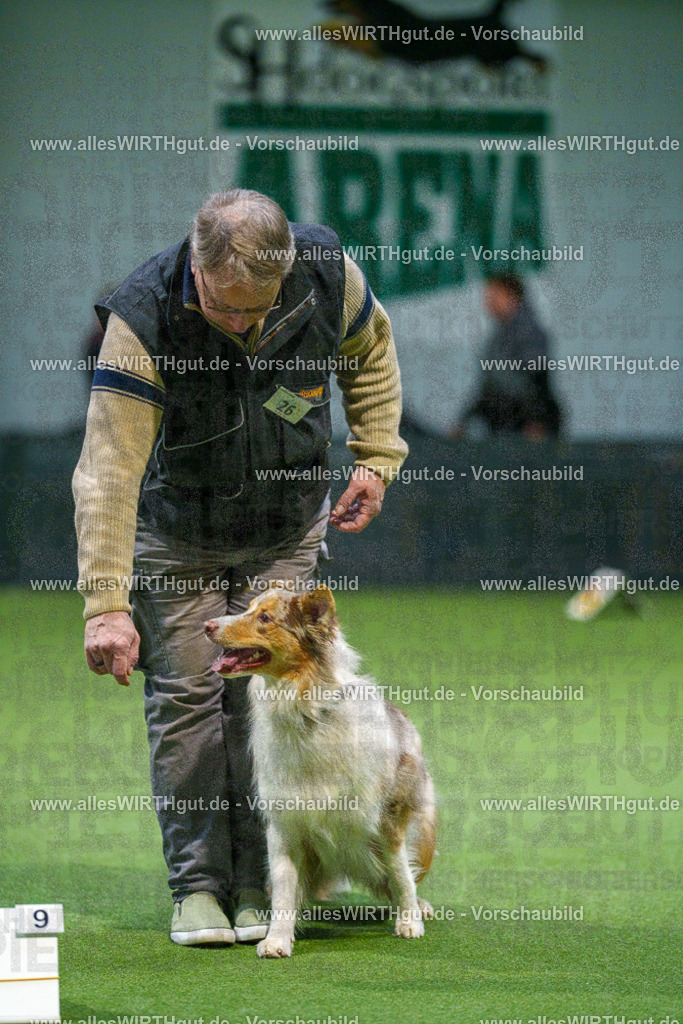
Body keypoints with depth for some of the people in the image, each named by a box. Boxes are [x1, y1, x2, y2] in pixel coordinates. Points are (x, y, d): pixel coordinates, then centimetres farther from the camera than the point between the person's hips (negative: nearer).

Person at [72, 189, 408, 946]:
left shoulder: (327, 274, -23)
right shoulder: (143, 321, -32)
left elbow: (369, 351, 3)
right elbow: (108, 471, -35)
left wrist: (376, 458, -3)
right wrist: (106, 604, -40)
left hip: (287, 533, 2)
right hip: (178, 537, -2)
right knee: (185, 698, -5)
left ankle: (260, 884, 4)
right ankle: (198, 886, 2)